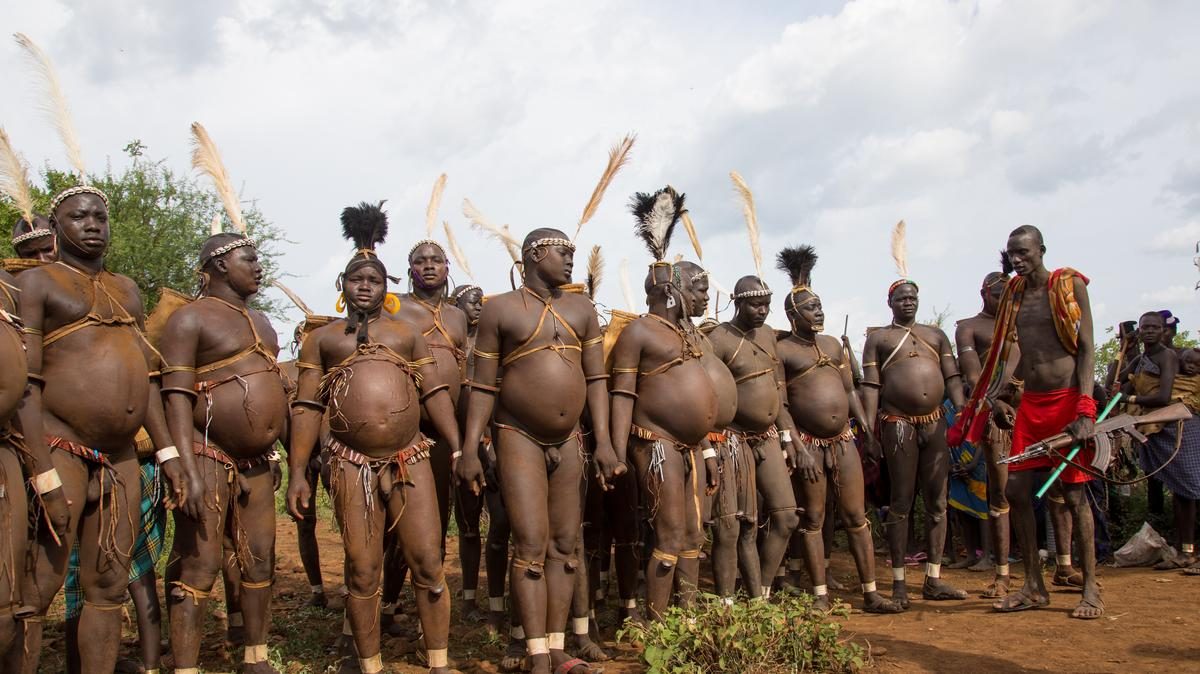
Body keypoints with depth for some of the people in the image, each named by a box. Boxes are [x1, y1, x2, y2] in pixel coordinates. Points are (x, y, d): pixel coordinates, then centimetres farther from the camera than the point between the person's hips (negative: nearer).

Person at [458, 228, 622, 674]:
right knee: (531, 547, -8)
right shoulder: (501, 309, -1)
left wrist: (603, 441, -2)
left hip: (568, 441, 5)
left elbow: (595, 377, 7)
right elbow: (483, 386, -3)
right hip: (518, 438, -4)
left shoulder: (582, 310, 10)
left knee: (564, 546, 5)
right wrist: (469, 449, -9)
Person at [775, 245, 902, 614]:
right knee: (812, 520, 3)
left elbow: (850, 392, 17)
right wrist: (798, 449, -15)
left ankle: (871, 594, 11)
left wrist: (868, 432, 10)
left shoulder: (832, 344, 14)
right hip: (809, 444, -5)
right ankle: (821, 595, 11)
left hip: (843, 441, 5)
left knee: (857, 517, 6)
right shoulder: (782, 351, -5)